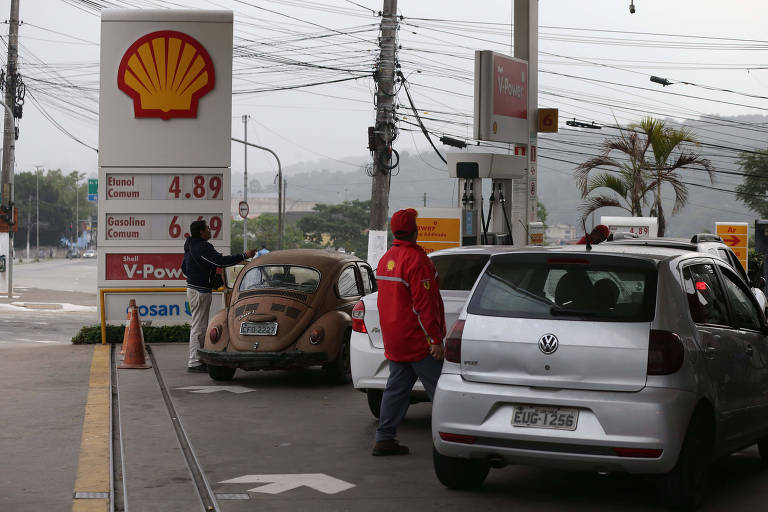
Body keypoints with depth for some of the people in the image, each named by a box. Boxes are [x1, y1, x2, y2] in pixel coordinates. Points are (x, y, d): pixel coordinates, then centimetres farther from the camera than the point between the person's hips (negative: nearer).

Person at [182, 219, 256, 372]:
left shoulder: (191, 246, 14)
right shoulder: (202, 247, -18)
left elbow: (184, 267, 23)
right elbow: (221, 261, -26)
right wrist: (244, 256, -24)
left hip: (193, 288, 10)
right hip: (200, 291, -10)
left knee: (198, 325, 16)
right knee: (198, 327, -8)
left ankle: (196, 359, 21)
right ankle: (194, 362, -7)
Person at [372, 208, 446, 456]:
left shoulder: (386, 259, 12)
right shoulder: (416, 259, -16)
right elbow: (424, 303, -20)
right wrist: (435, 339, -18)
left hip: (394, 340, 9)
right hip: (417, 340, -9)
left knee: (397, 387, 11)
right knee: (438, 388, -4)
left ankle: (384, 438, 10)